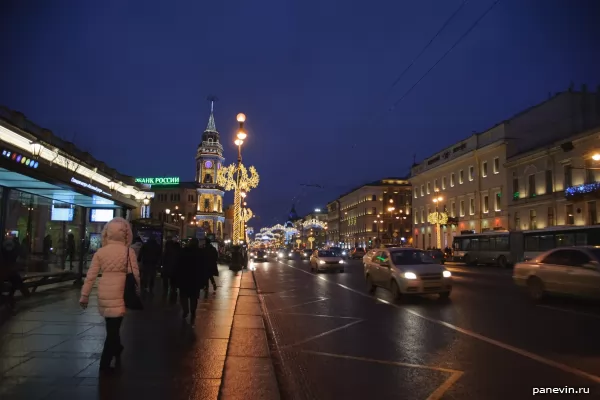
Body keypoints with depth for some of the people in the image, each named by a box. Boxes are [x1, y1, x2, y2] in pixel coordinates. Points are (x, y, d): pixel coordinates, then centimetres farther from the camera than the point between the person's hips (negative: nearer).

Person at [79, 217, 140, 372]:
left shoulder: (100, 252, 2)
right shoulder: (129, 252, -7)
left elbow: (91, 275, 1)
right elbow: (135, 275, -6)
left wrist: (84, 295, 8)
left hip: (104, 294, 4)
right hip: (119, 295, -4)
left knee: (111, 326, 22)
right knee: (114, 328, 5)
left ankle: (116, 351, 42)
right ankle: (105, 364, 7)